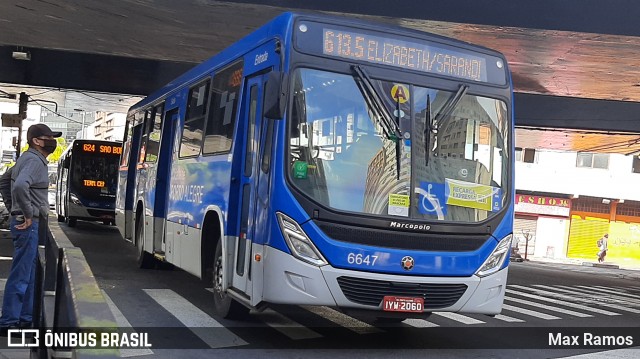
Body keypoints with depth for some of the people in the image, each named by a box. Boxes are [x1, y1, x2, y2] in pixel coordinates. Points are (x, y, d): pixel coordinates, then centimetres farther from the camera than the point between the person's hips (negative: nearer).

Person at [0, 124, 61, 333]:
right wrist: (28, 214, -22)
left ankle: (25, 318, 24)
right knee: (20, 275, -5)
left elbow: (20, 184, 27)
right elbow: (20, 186, -33)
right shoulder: (34, 160, -16)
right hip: (27, 224, -10)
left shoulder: (32, 159, 15)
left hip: (28, 223, 10)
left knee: (28, 273, 16)